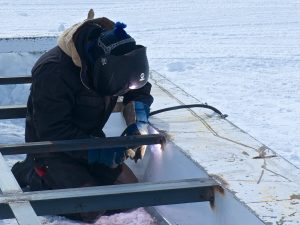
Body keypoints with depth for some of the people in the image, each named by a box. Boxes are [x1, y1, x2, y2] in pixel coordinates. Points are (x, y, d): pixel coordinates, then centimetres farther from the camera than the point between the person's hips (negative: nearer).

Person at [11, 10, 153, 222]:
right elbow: (53, 132, -30)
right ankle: (31, 175, 0)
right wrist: (101, 152, -32)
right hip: (52, 147, -6)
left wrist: (138, 125, -12)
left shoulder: (114, 60, -10)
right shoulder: (53, 72, -31)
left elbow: (140, 90, 6)